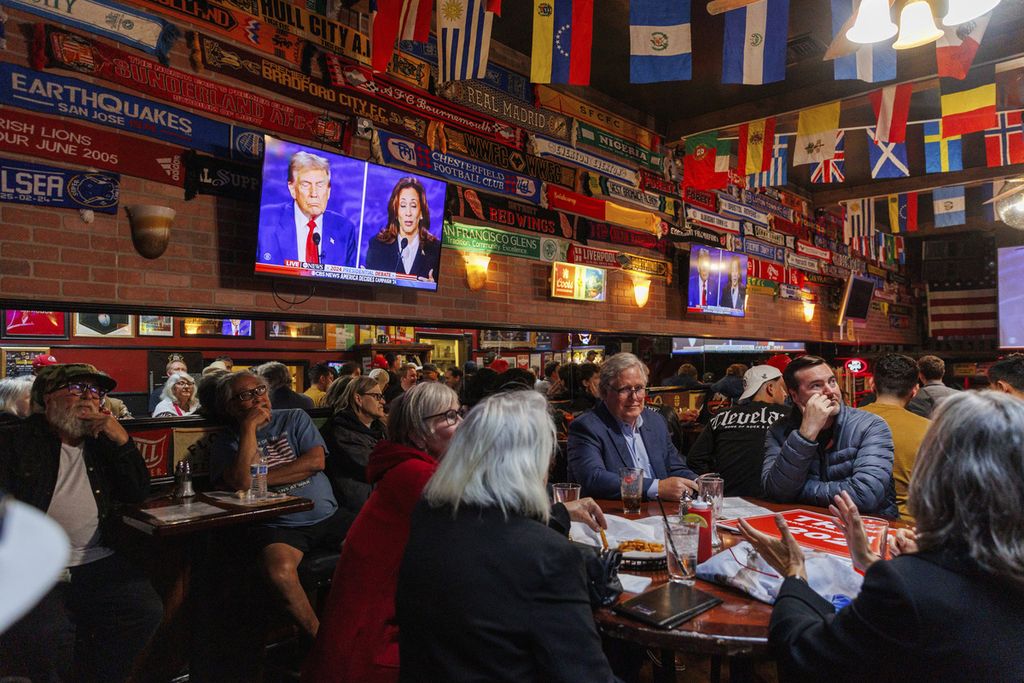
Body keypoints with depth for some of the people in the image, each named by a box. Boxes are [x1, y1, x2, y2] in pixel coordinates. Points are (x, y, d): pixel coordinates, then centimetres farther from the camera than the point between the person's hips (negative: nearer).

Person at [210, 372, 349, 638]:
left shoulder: (295, 419, 13)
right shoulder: (226, 442, 7)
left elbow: (316, 461, -3)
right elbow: (243, 482, -14)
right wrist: (250, 426, -10)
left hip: (327, 515, 3)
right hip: (277, 526, -2)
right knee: (280, 571, -34)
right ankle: (319, 637, -13)